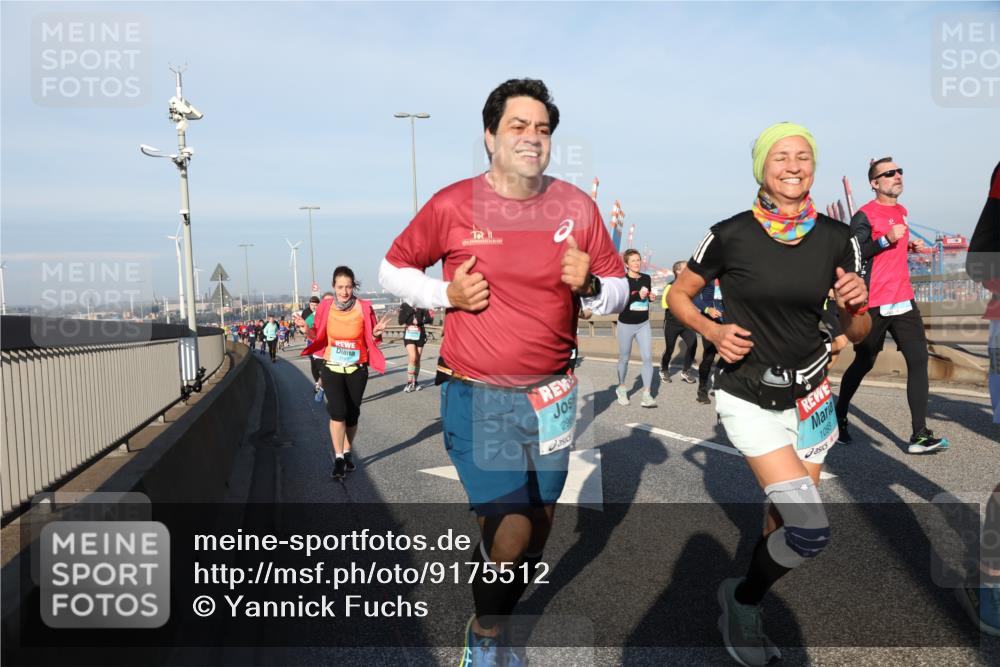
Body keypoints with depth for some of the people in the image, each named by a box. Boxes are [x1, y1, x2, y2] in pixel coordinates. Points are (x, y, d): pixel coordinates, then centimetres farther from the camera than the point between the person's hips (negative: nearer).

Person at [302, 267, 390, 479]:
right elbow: (319, 337, 2)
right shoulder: (325, 306, -7)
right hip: (331, 368, -1)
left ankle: (347, 454, 30)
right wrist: (307, 330, -18)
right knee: (337, 412, -14)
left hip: (357, 370, 1)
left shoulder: (363, 307, -9)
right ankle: (338, 459, -3)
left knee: (352, 414, 11)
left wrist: (376, 333, -23)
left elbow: (370, 340, -1)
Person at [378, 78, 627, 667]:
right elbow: (394, 270, 6)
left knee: (539, 526, 16)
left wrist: (590, 286, -16)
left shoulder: (578, 206, 0)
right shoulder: (453, 205, -7)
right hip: (477, 397, -4)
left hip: (552, 394, 4)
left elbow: (618, 292, 7)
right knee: (511, 530, -9)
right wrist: (445, 295, -13)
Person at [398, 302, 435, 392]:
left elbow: (429, 319, -2)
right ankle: (409, 382, -7)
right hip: (409, 334, -2)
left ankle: (415, 382, 19)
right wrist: (410, 311, -16)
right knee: (412, 358, -16)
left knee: (417, 360, 7)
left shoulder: (422, 307, 3)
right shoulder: (404, 306, 1)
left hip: (420, 335, 2)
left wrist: (420, 321, -20)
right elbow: (401, 321, -7)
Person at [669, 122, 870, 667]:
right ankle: (741, 598, 14)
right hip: (749, 398, -4)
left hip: (810, 395, 5)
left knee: (784, 520, 12)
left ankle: (745, 614, 39)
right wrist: (713, 331, -16)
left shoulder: (837, 239, -1)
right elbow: (678, 295, 2)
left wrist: (856, 306, -17)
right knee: (810, 529, -15)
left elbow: (856, 334, 5)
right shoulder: (730, 235, -11)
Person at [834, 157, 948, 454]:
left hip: (903, 300, 7)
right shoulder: (865, 215, -9)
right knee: (864, 363, 7)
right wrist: (886, 240, -28)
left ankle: (919, 435, -5)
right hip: (874, 304, -6)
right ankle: (839, 416, 29)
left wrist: (910, 245, 12)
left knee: (918, 360, -5)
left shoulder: (901, 211, 16)